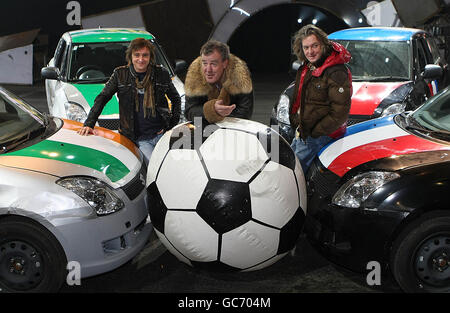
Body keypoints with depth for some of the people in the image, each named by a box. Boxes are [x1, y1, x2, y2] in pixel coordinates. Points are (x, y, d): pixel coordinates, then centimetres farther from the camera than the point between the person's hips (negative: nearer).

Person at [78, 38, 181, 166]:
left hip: (161, 134, 2)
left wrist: (172, 125, 6)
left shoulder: (161, 73, 5)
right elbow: (102, 98, 6)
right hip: (140, 139, -1)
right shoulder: (120, 74, 3)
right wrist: (89, 124, -4)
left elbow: (176, 99, 17)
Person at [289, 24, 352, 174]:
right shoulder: (306, 68, 7)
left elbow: (340, 113, -23)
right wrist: (294, 120, 11)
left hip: (320, 136, -9)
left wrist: (314, 133, -19)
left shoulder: (337, 73, -22)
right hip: (301, 131, 9)